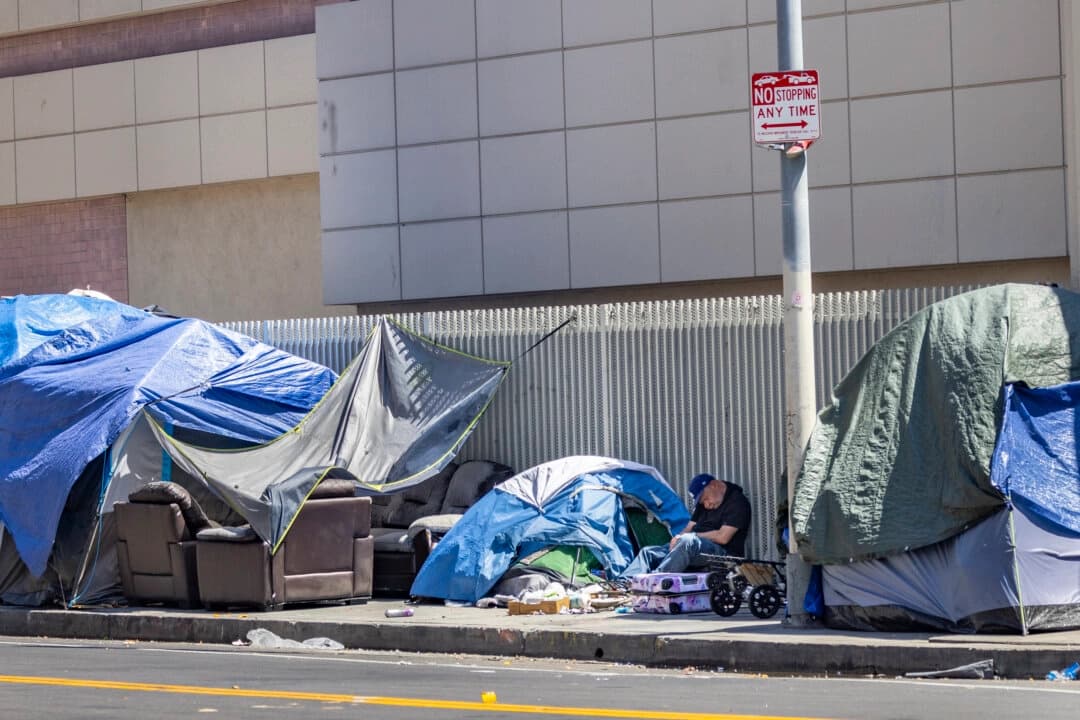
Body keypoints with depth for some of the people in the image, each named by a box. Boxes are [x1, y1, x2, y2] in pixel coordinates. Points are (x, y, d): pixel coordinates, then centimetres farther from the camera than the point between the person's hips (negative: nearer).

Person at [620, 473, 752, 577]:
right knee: (648, 552, -1)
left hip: (723, 552, -9)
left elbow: (723, 537, -15)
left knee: (688, 541, -38)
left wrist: (693, 535, -6)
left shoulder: (737, 502, -6)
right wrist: (678, 538, -5)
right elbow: (690, 527, 18)